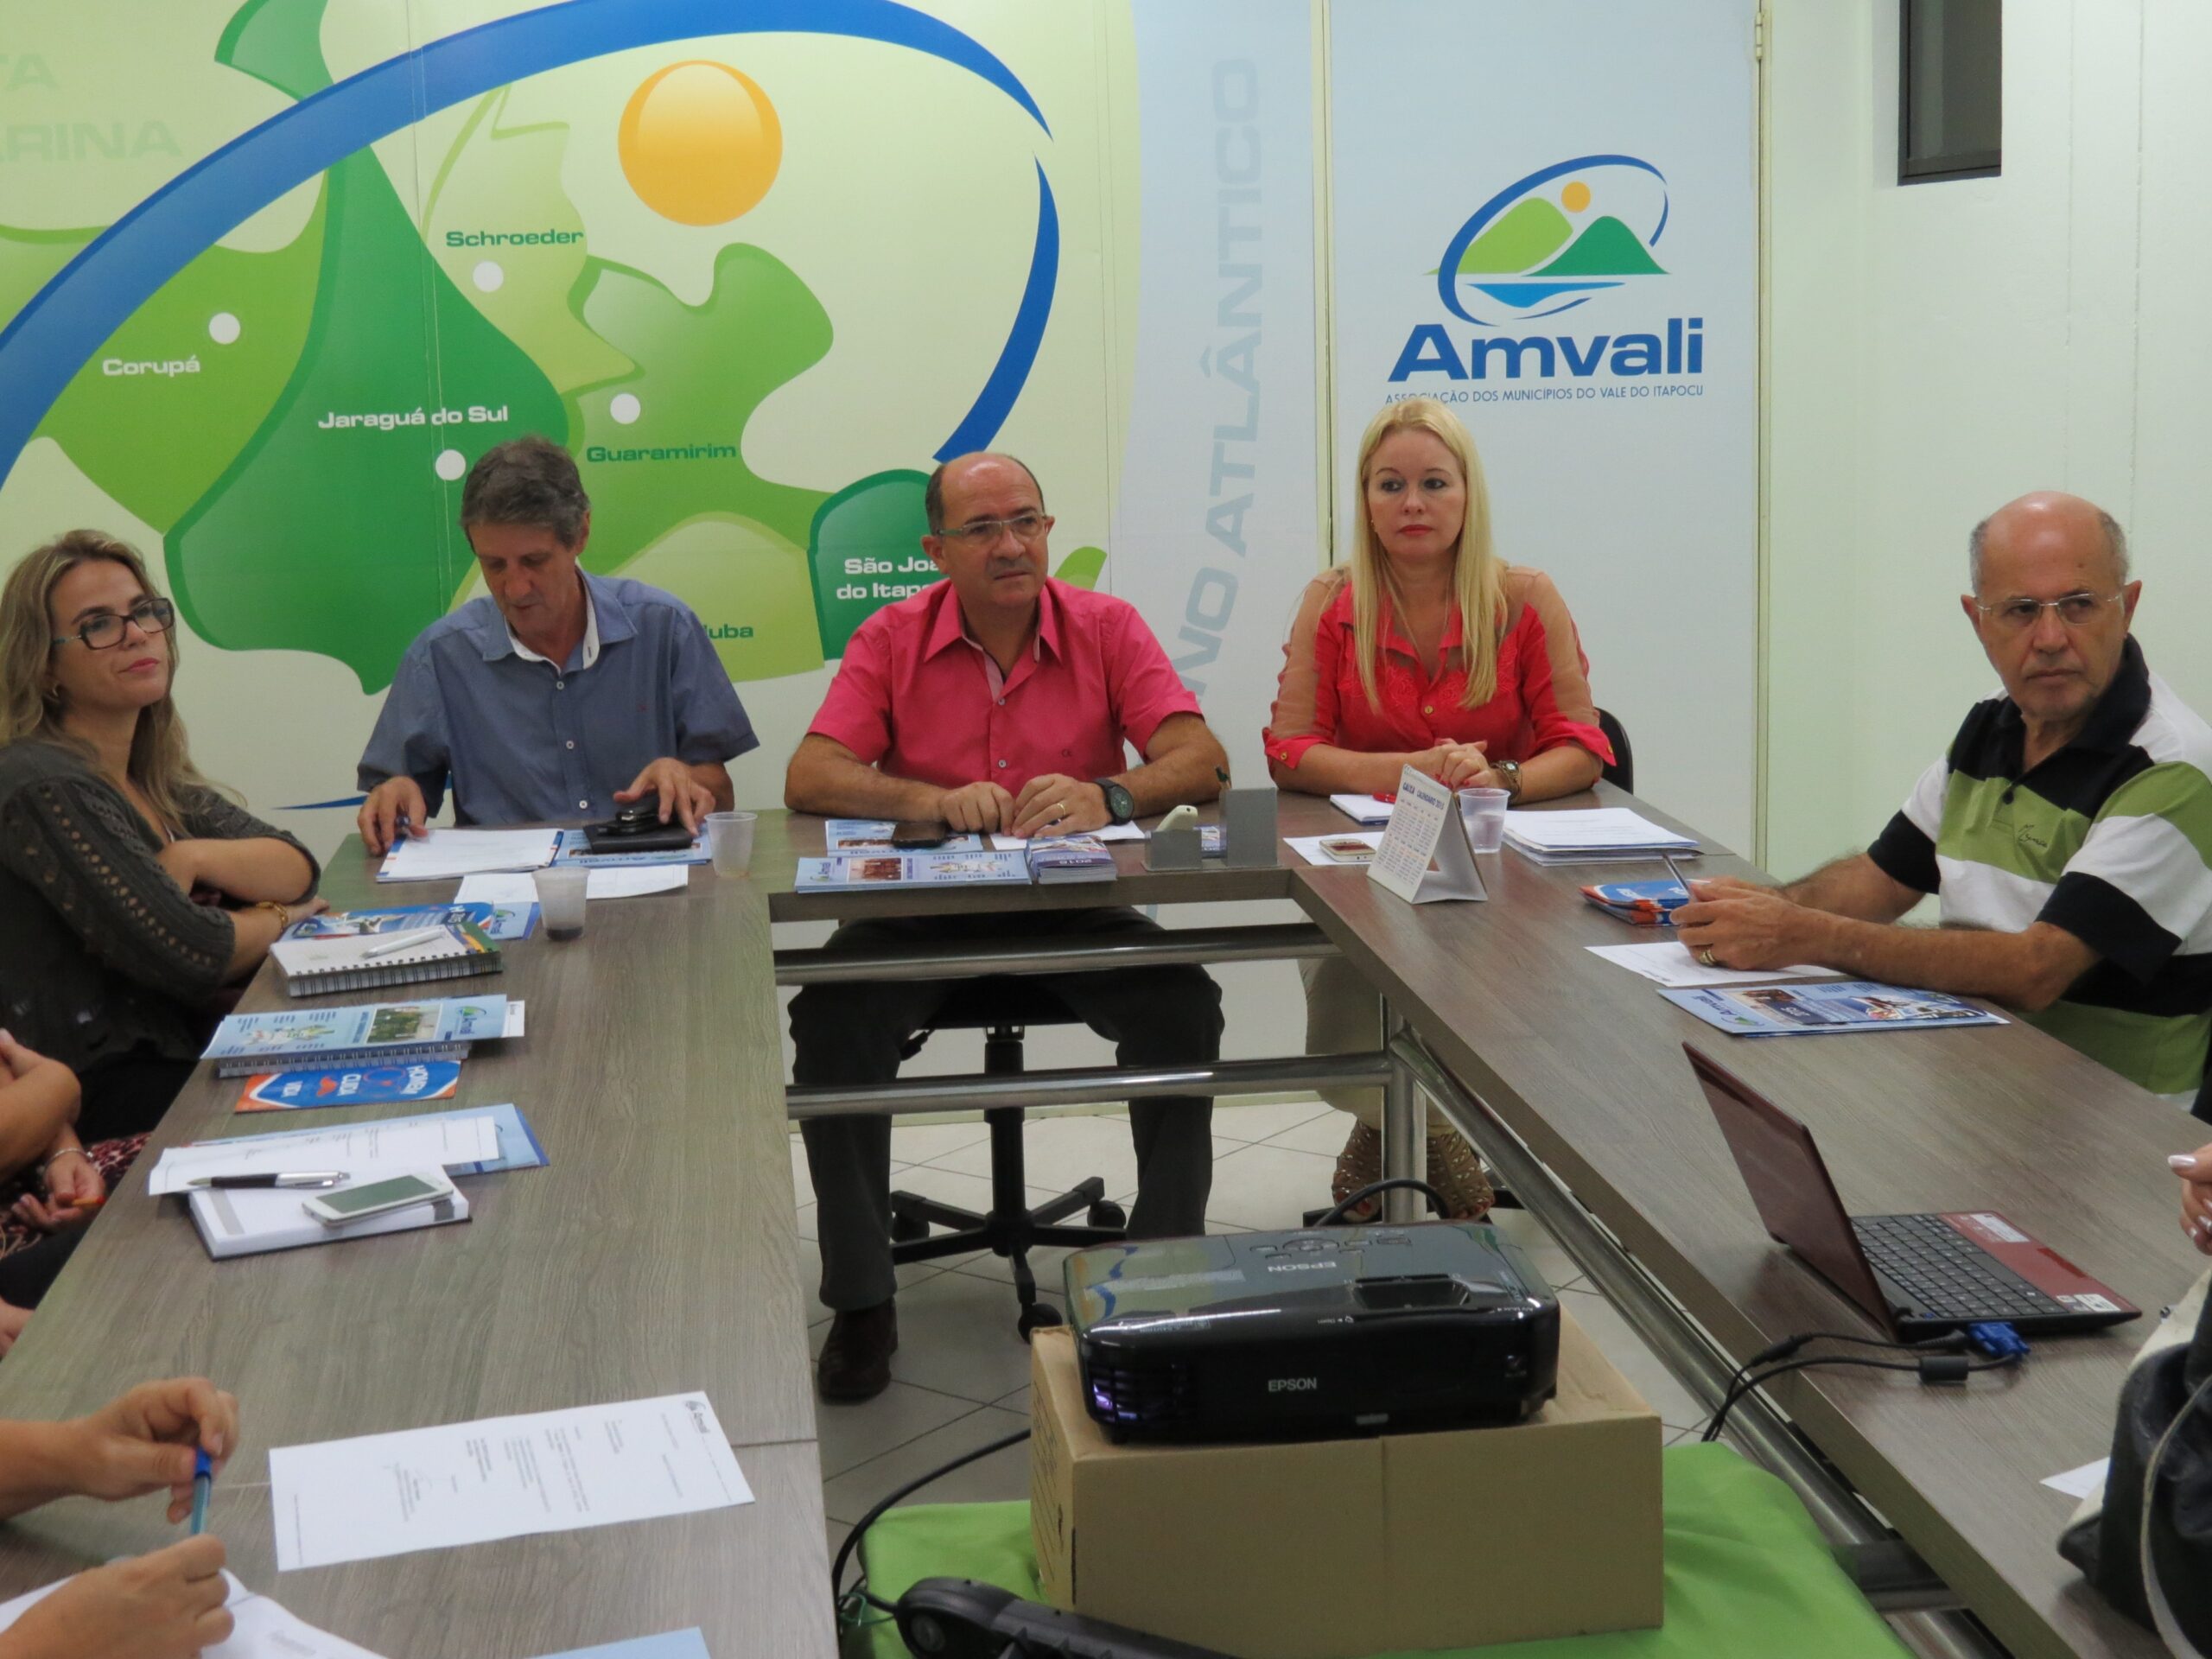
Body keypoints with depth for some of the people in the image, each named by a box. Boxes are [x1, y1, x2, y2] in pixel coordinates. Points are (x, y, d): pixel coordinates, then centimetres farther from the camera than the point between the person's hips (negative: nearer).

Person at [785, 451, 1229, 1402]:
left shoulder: (1107, 630, -1)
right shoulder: (892, 640, 0)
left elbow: (1201, 763, -11)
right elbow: (808, 779, -11)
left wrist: (1109, 797, -33)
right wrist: (932, 800, -29)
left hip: (1074, 908, 0)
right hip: (923, 909, 0)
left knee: (1184, 1011, -25)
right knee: (830, 1020, -25)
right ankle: (860, 1304, -12)